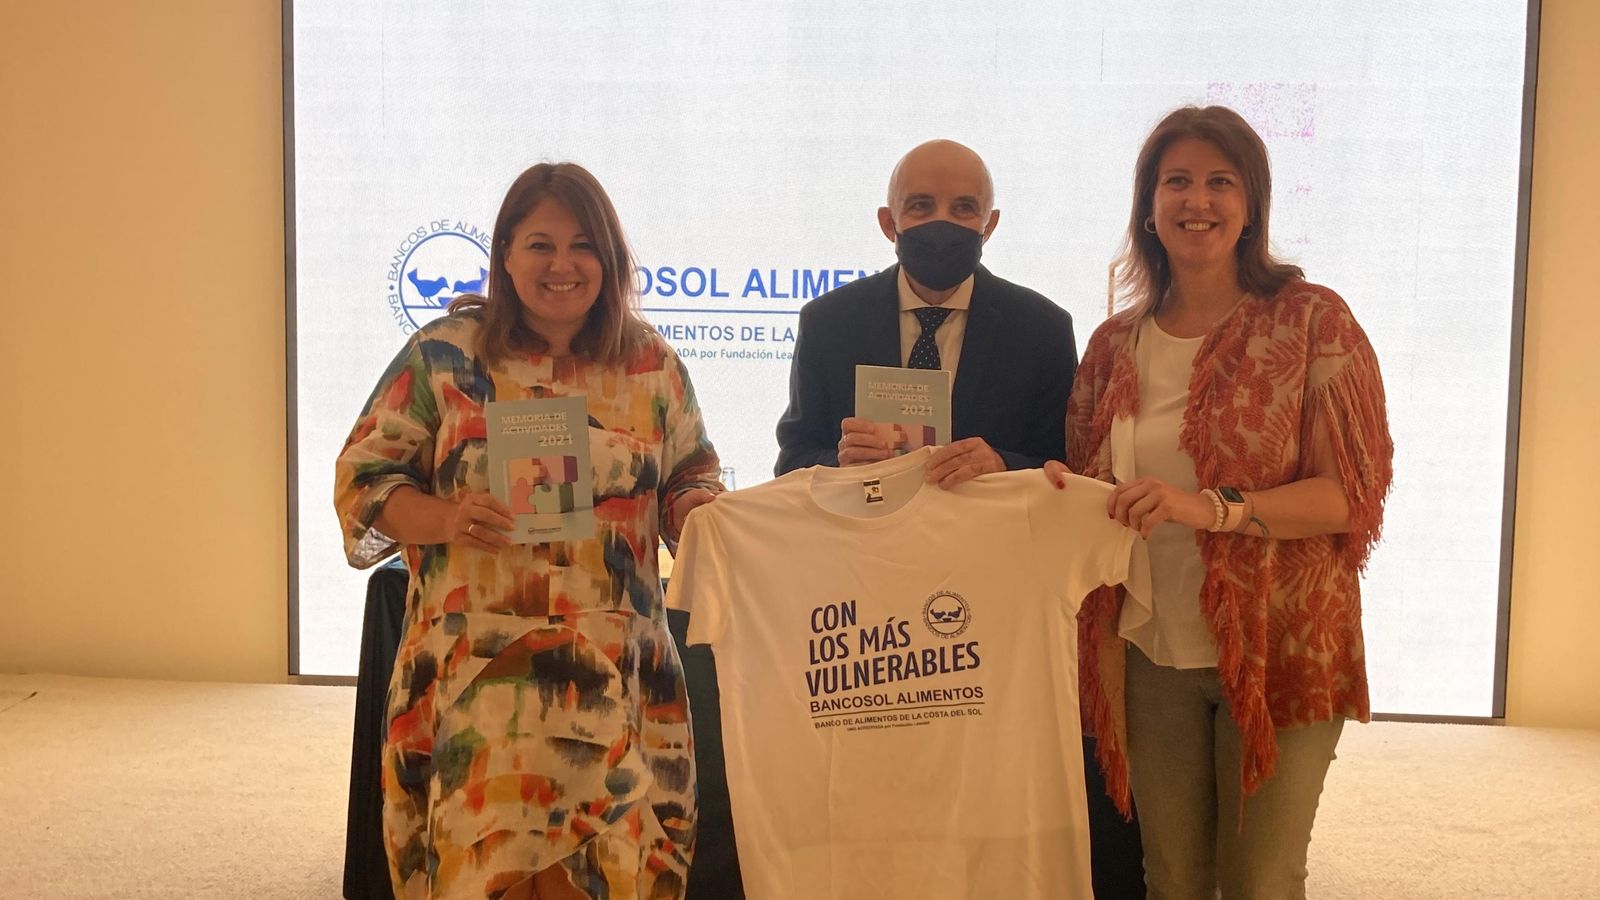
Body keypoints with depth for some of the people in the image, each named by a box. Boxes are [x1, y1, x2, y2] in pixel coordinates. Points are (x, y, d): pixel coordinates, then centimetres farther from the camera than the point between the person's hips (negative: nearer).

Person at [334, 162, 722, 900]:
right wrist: (444, 520, -16)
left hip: (615, 674, 2)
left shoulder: (653, 366, 7)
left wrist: (705, 514, -9)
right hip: (478, 671, -2)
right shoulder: (442, 356, 1)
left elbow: (692, 481, 14)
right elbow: (363, 477, 3)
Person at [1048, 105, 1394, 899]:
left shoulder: (1312, 321, -4)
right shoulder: (1114, 345, 7)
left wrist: (1211, 508, -25)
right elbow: (1089, 485, 16)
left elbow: (1352, 493, -11)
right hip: (1150, 652, 3)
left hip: (1277, 651, -3)